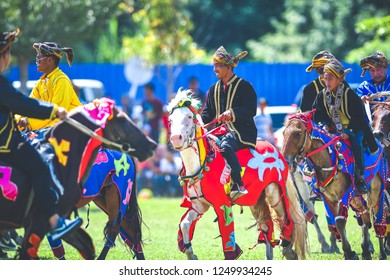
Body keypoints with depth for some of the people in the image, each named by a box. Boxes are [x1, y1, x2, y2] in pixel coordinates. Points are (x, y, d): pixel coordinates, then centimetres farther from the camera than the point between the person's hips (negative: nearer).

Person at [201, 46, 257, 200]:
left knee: (226, 146, -37)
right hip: (220, 132, 7)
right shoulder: (214, 89, 19)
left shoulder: (245, 86, 0)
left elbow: (251, 110, -13)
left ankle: (238, 185, -41)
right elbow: (207, 114, 18)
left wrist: (232, 113, -30)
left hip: (241, 132, -7)